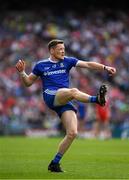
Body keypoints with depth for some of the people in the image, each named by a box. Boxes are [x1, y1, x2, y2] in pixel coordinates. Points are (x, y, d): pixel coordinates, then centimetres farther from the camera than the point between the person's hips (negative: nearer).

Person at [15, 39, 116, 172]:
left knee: (72, 133, -10)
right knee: (73, 91, -34)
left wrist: (105, 67, -9)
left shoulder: (67, 61, 16)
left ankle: (55, 163, 1)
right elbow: (28, 82, 21)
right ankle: (96, 99, -56)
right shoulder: (41, 65, 13)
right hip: (50, 96, -3)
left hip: (65, 101, 3)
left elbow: (87, 65, 5)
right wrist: (22, 72, 1)